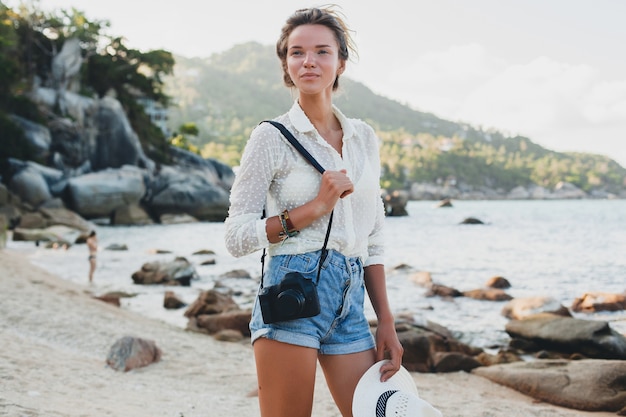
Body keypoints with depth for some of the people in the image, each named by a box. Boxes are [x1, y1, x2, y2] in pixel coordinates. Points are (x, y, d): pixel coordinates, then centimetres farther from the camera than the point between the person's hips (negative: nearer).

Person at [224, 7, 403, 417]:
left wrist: (387, 323, 11)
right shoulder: (272, 137, -2)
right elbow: (236, 237, -6)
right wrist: (315, 207, -14)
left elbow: (373, 239, 15)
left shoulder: (364, 137, 12)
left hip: (350, 303, 5)